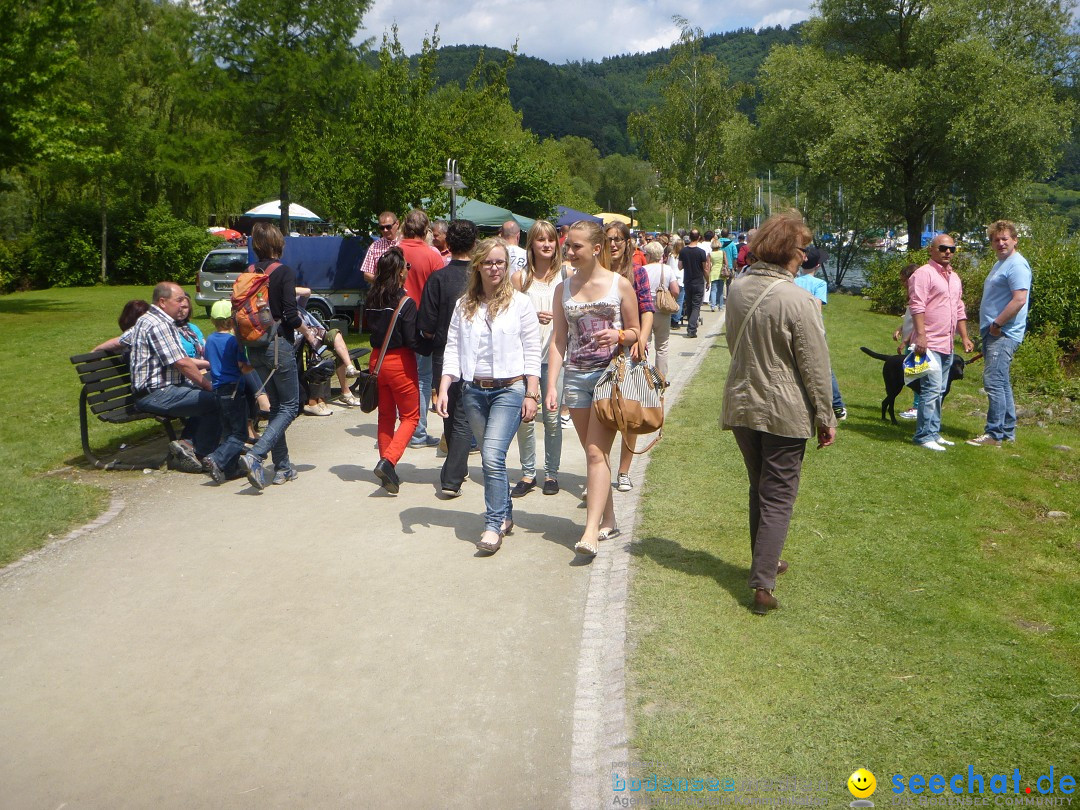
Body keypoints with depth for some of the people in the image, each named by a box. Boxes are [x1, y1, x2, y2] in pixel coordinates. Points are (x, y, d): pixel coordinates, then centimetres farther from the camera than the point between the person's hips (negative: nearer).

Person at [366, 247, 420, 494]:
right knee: (410, 416, 6)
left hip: (377, 360, 6)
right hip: (400, 362, -6)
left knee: (385, 416, 16)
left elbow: (372, 328, 9)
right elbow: (412, 341, -15)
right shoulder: (406, 302, -16)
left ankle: (387, 472, 20)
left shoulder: (372, 299, 1)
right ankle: (389, 461, -12)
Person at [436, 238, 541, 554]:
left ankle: (493, 525, -7)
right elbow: (452, 349, 6)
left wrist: (531, 394, -6)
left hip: (509, 389, -4)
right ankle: (505, 514, 27)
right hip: (474, 391, 4)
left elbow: (532, 352, -1)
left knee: (493, 457, -16)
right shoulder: (464, 305, 9)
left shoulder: (520, 302, 1)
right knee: (491, 457, 12)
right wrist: (443, 389, -6)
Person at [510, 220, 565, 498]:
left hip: (554, 353, -1)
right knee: (524, 417, 1)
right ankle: (528, 473, 15)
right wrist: (532, 317, -11)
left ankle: (551, 473, 16)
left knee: (552, 417, 2)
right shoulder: (520, 278, 6)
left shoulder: (565, 276, 5)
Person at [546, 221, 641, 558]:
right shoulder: (564, 289, 8)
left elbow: (635, 331, 5)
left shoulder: (620, 285, -1)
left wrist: (619, 335, -18)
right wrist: (551, 385, -2)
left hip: (609, 374, -4)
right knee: (593, 451, 10)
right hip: (575, 376, 4)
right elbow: (558, 340, 6)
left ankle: (591, 531, -14)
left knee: (596, 452, -11)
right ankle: (608, 519, 23)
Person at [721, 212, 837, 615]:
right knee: (778, 498, 3)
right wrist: (826, 418, -5)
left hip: (741, 405, 6)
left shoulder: (737, 288, -1)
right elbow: (815, 366, -14)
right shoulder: (799, 301, -19)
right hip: (785, 413, -6)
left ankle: (765, 562, 36)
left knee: (759, 490, 21)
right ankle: (762, 585, 1)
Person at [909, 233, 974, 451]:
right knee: (932, 389, -12)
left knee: (939, 391, 12)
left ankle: (934, 433, 18)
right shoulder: (923, 274, -7)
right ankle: (924, 436, -8)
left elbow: (959, 310, 26)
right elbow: (917, 306, -15)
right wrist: (921, 334, -24)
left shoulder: (954, 278, 21)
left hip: (948, 344, 9)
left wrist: (965, 337, 20)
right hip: (929, 343, -9)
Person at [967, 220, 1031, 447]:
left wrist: (996, 324, -18)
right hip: (994, 333, 11)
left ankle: (994, 434, -10)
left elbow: (1019, 300, -23)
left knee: (994, 382, -12)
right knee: (1002, 383, 14)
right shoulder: (1000, 264, 20)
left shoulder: (1017, 264, -13)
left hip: (1004, 334, -11)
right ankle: (1008, 431, 22)